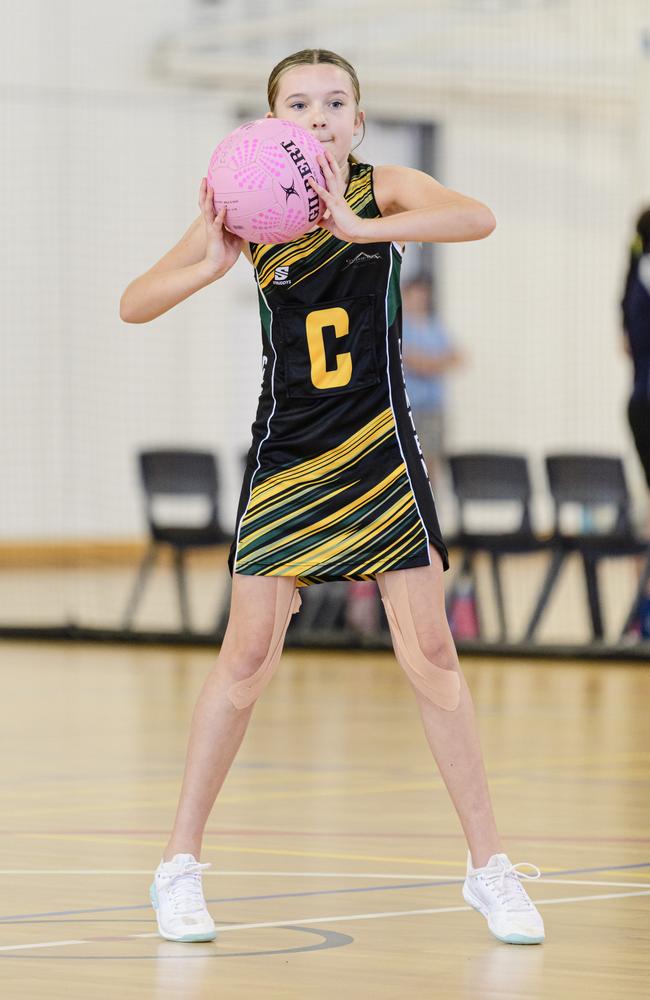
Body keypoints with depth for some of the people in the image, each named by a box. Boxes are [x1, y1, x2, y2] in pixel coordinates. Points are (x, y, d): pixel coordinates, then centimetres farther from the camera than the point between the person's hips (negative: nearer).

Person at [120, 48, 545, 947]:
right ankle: (180, 864, 8)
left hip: (380, 452, 0)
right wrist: (210, 267, -23)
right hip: (287, 457, 0)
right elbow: (133, 306, -4)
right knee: (247, 657, -3)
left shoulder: (385, 191, -6)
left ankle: (489, 867, 9)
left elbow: (478, 218, -27)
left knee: (432, 656, 1)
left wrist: (357, 227, -36)